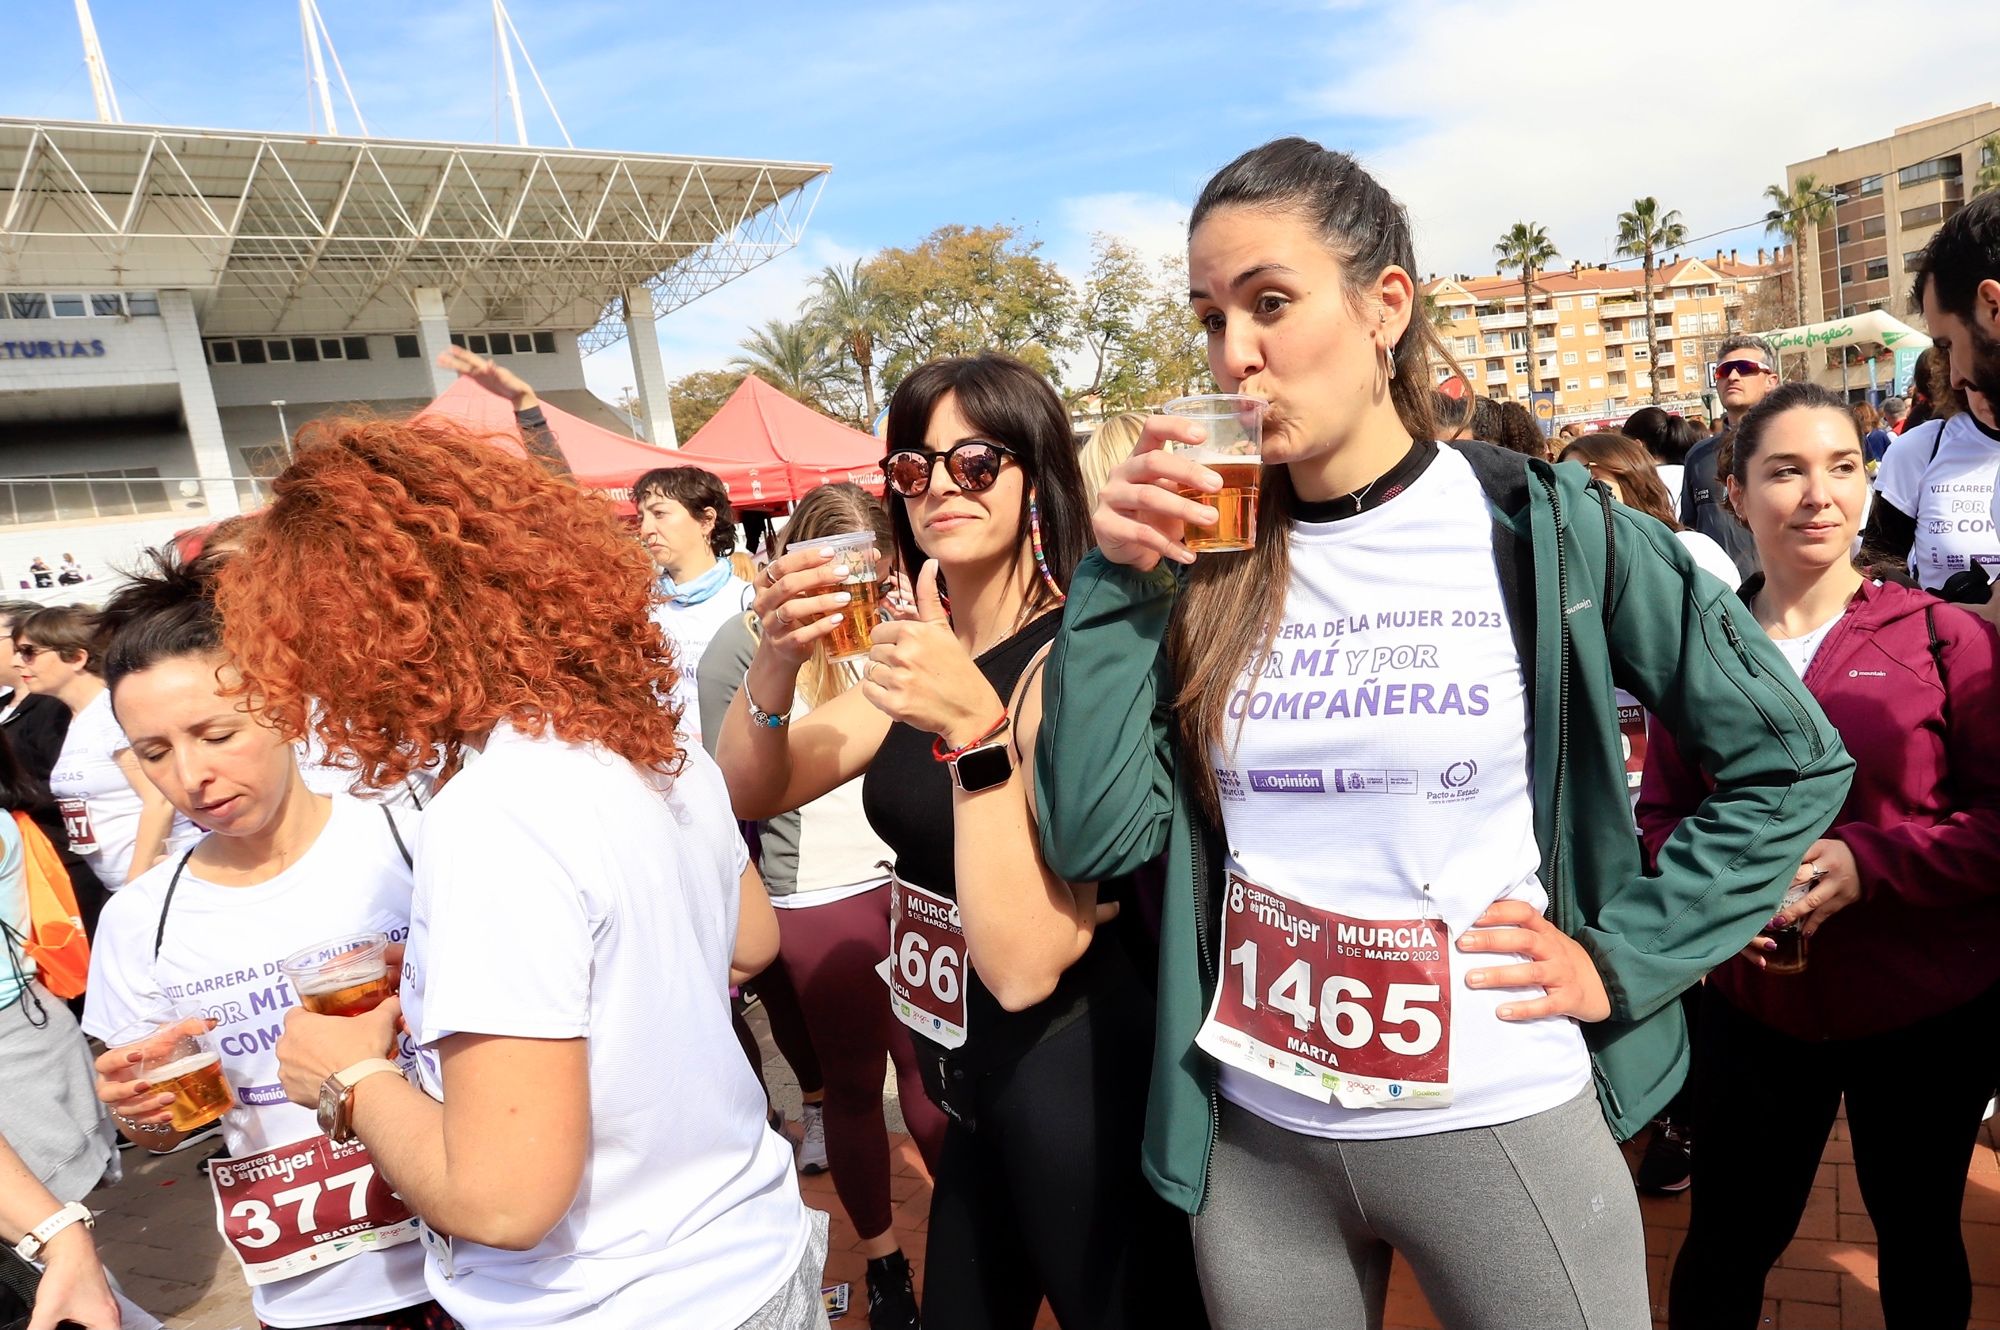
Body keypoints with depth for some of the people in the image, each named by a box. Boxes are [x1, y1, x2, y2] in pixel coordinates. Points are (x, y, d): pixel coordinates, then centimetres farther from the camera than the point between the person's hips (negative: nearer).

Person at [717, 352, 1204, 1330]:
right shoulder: (927, 651, 2)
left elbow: (1024, 962, -27)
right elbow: (747, 793, 2)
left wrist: (977, 731, -37)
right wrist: (775, 660, -16)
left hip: (1075, 1085, -8)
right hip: (973, 1082, 8)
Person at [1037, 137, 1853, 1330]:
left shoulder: (1545, 530, -9)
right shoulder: (1206, 559, -4)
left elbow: (1792, 762, 0)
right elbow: (1094, 839, -11)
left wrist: (1619, 957, -7)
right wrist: (1116, 581, -16)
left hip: (1502, 1119, -2)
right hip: (1253, 1134, 3)